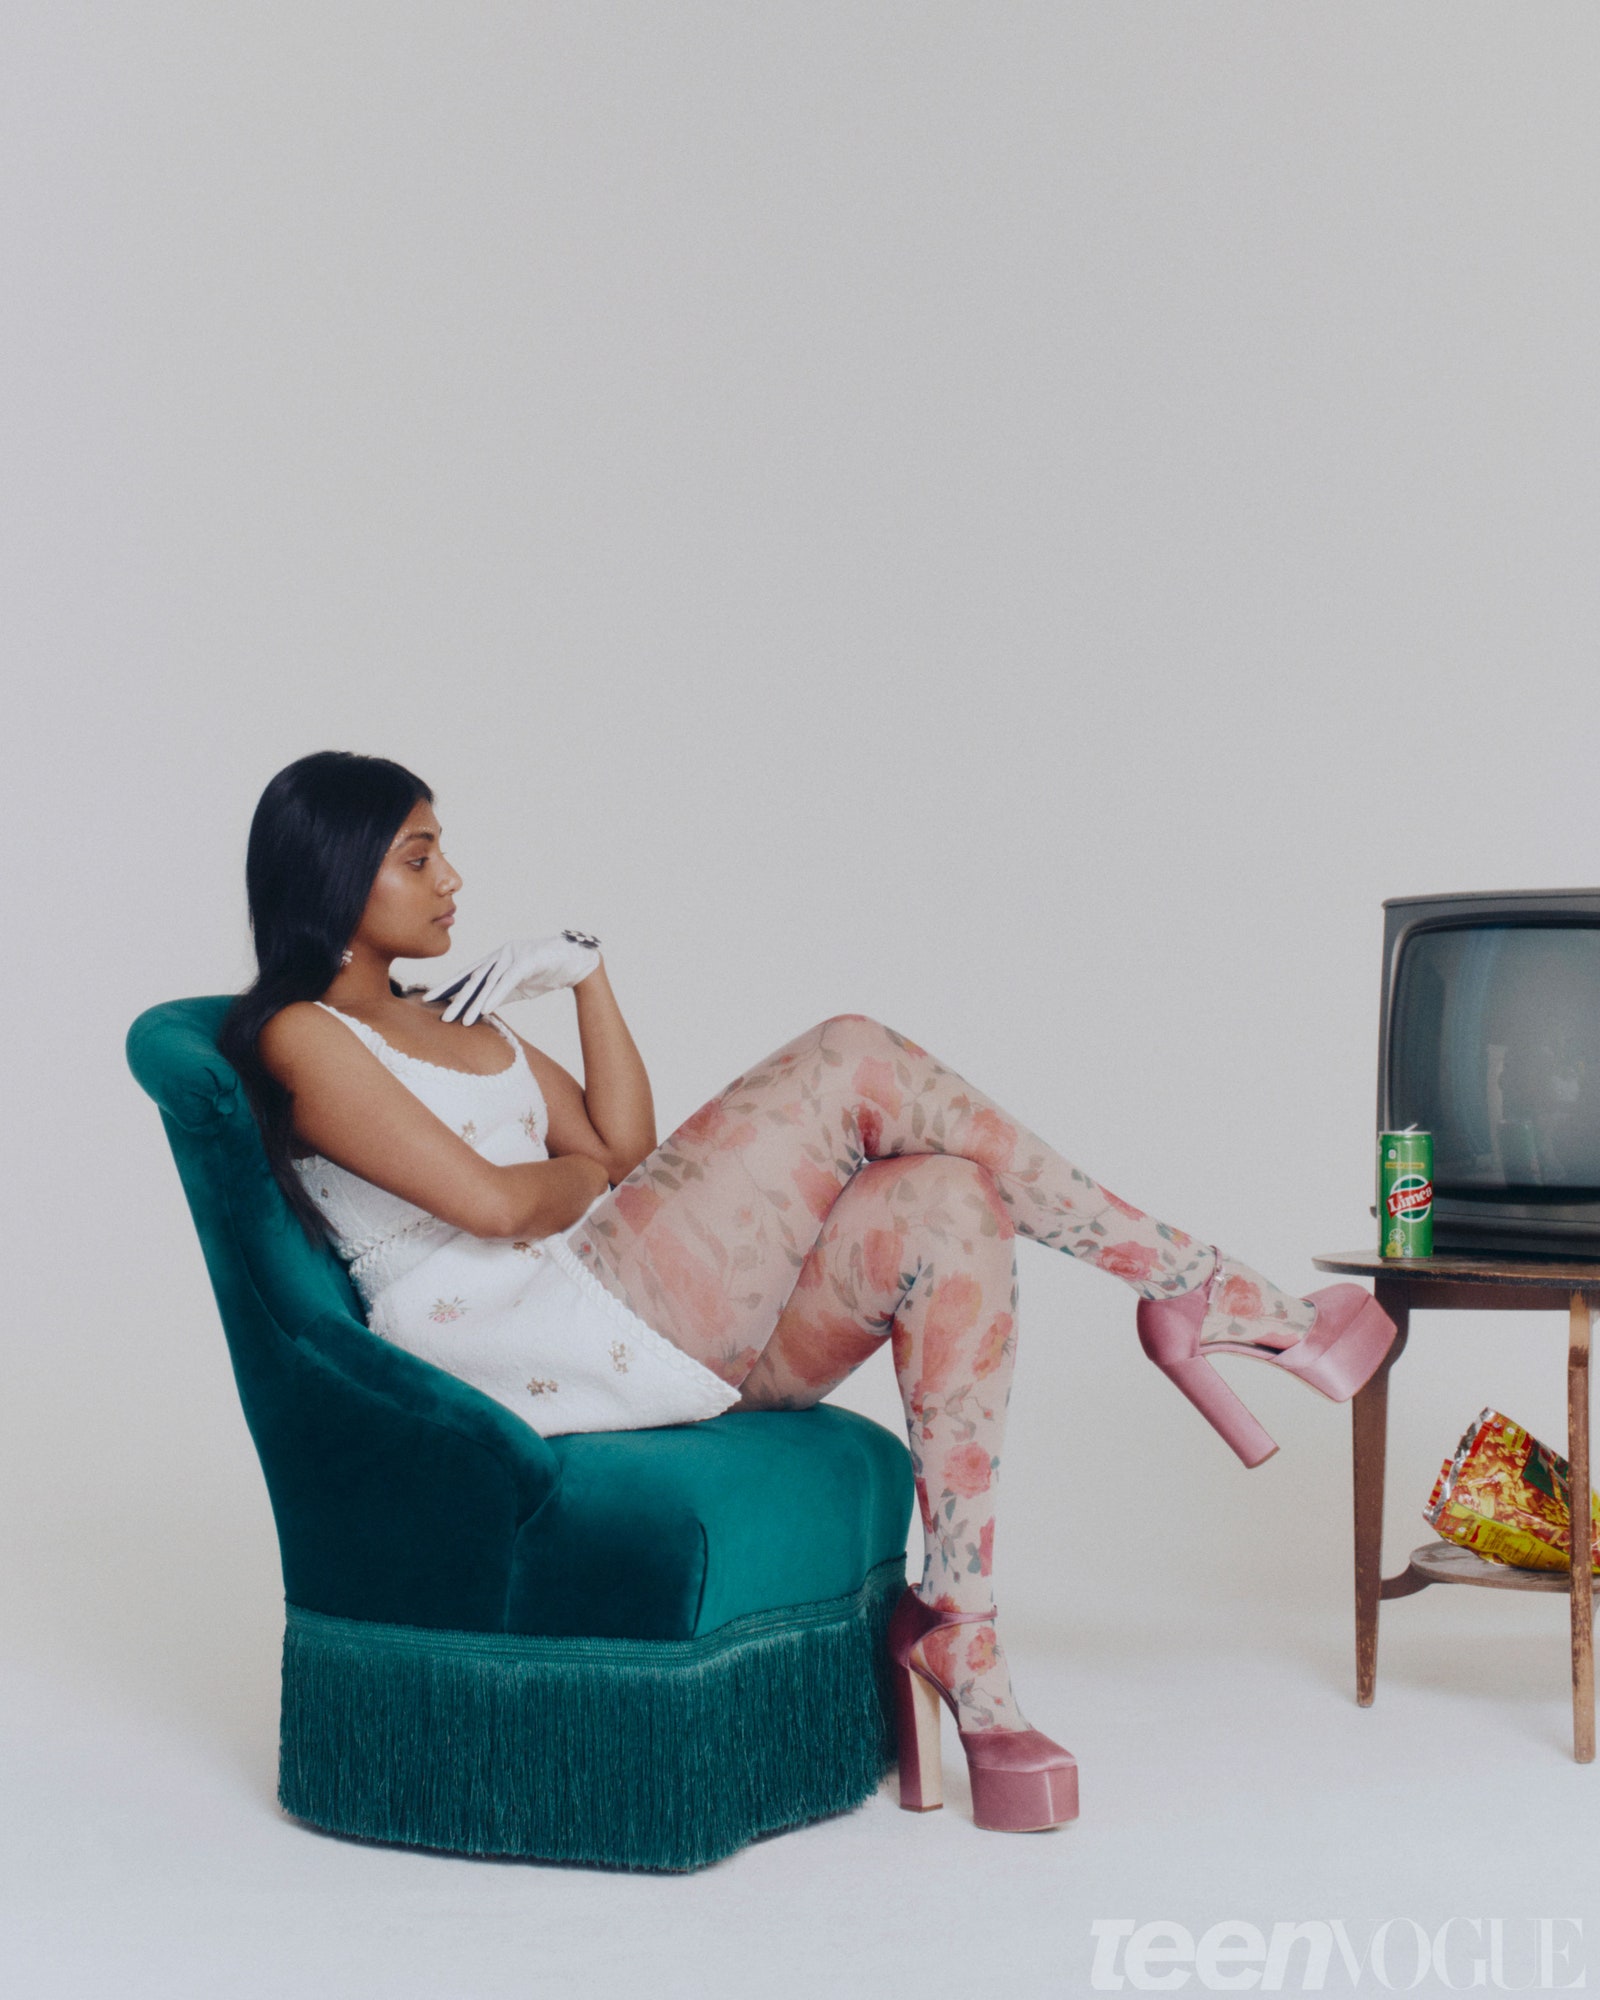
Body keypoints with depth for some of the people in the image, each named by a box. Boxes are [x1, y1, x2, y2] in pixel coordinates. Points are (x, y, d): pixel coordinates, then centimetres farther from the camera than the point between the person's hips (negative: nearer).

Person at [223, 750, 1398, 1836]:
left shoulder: (459, 1020, 26)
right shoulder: (302, 1038, 0)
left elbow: (623, 1146, 18)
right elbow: (491, 1204, -12)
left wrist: (588, 977, 10)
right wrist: (585, 1175, 7)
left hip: (656, 1338, 9)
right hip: (527, 1343, -8)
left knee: (948, 1201, -15)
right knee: (853, 1061, -14)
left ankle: (955, 1638, -18)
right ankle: (1202, 1294, -6)